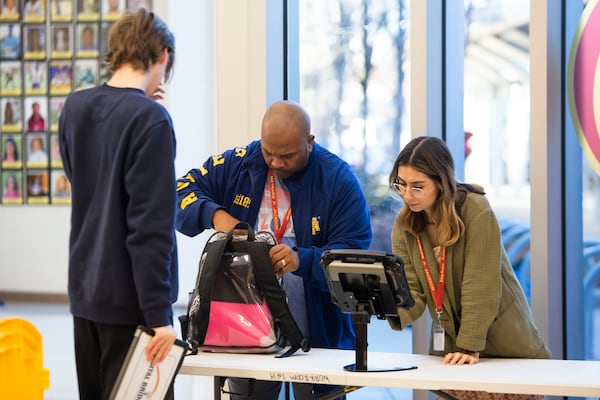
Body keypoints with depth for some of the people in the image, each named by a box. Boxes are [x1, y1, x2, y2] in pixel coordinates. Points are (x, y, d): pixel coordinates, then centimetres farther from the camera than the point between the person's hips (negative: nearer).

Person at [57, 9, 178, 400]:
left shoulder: (74, 106, 5)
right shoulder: (151, 118, -16)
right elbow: (151, 225, -21)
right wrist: (159, 315, -19)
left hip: (84, 292, 7)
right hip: (130, 301, -7)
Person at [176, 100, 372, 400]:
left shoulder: (339, 180, -8)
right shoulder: (238, 164, 1)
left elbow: (354, 252, -14)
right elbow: (182, 192, 1)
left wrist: (302, 260, -32)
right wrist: (214, 214, -20)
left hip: (317, 331, -3)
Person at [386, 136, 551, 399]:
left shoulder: (476, 212, -21)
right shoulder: (404, 226, -5)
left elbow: (480, 286, -22)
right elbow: (412, 293, -10)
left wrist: (470, 348, -25)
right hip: (449, 345, 4)